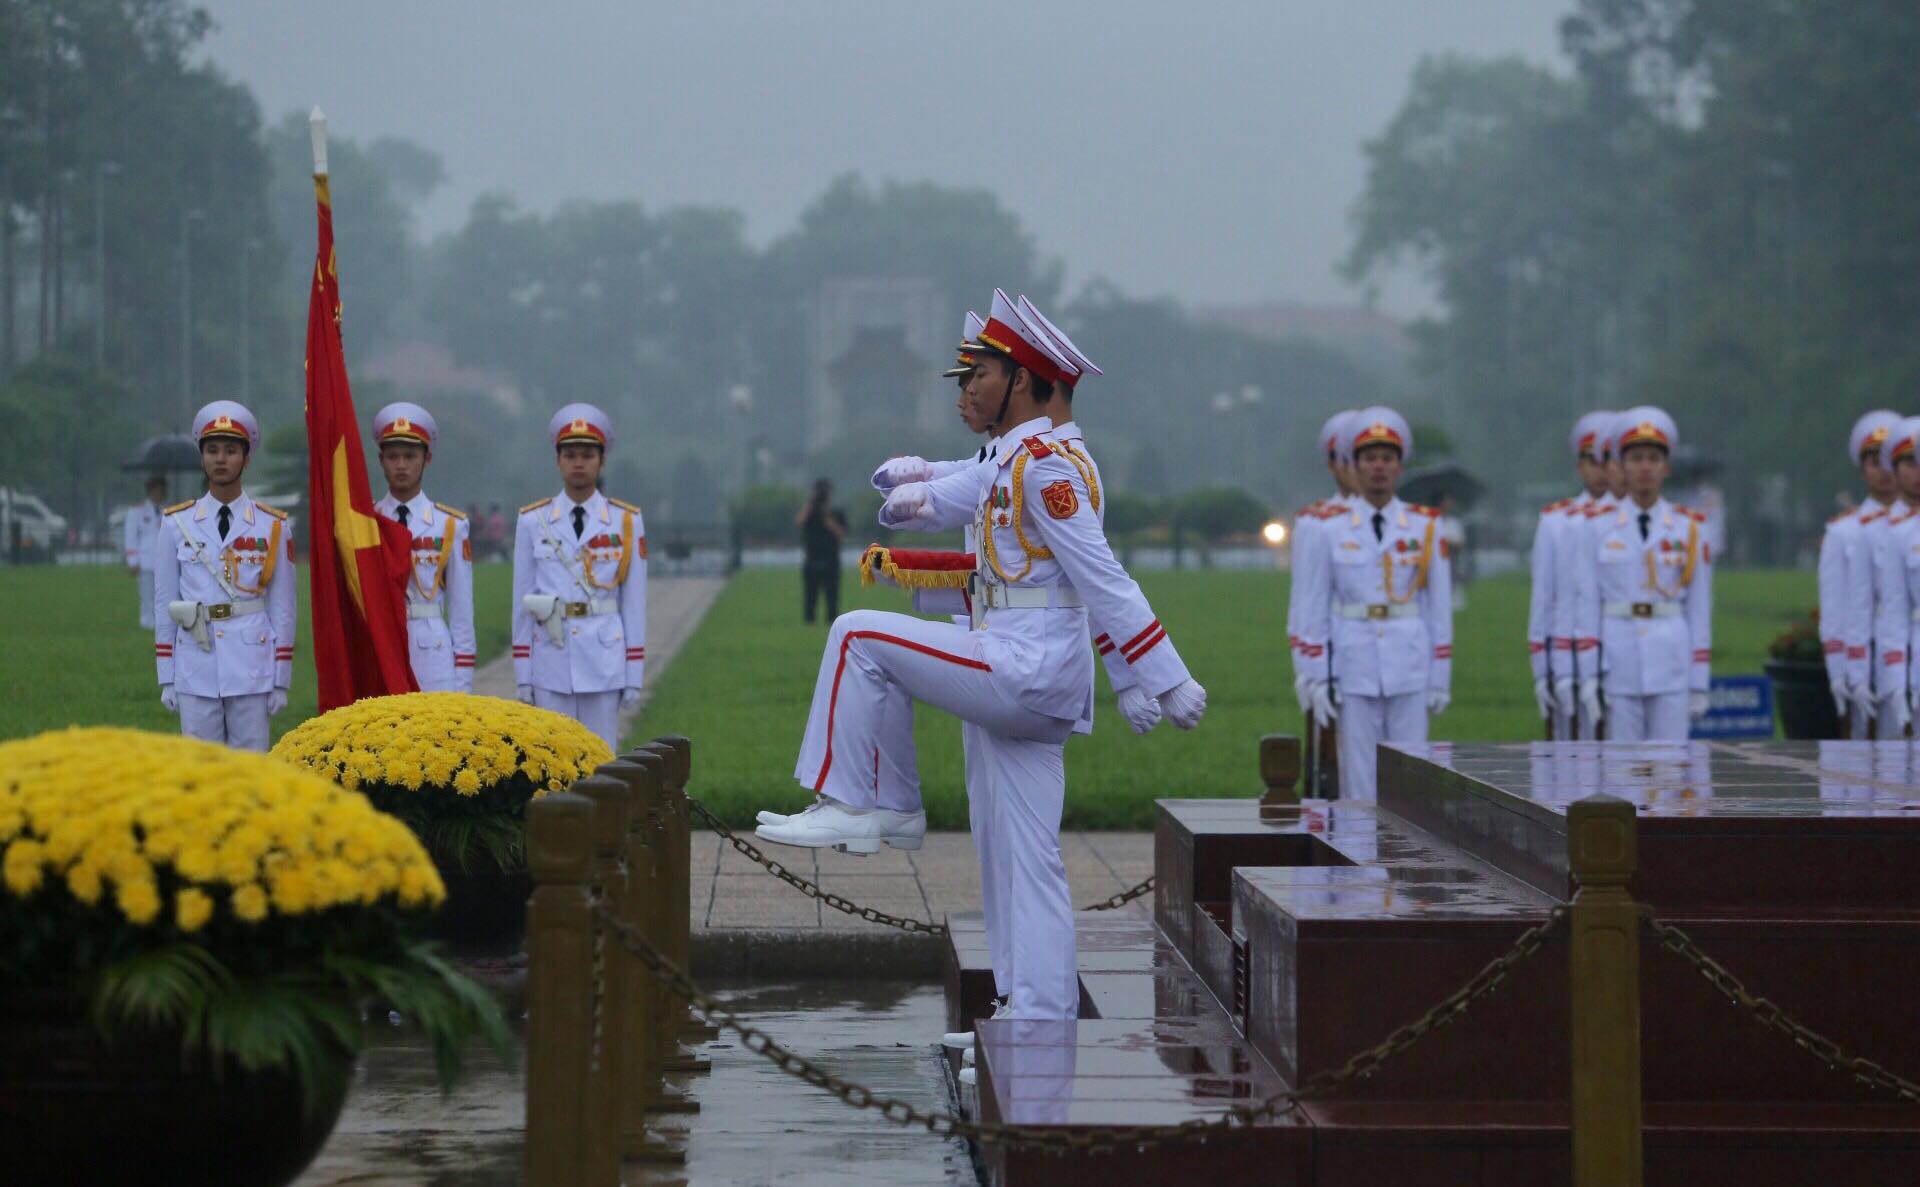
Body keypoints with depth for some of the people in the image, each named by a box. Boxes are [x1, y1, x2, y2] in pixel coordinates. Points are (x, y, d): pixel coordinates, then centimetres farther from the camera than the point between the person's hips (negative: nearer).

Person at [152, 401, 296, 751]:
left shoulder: (272, 526, 4)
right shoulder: (176, 524, 6)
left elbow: (282, 608, 5)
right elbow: (164, 604, 8)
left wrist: (281, 681, 2)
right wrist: (166, 679, 5)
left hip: (251, 670, -1)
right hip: (195, 672, 1)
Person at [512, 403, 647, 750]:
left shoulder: (626, 521, 4)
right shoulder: (533, 521, 5)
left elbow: (634, 602, 4)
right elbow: (522, 601, 7)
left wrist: (634, 676, 1)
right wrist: (523, 675, 3)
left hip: (604, 660, 0)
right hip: (551, 657, 0)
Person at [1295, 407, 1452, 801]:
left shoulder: (1426, 528, 5)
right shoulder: (1331, 532, 4)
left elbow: (1440, 606, 7)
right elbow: (1314, 610, 6)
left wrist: (1441, 677, 4)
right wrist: (1317, 679, 1)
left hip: (1410, 669, 0)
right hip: (1354, 672, 0)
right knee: (1359, 783, 1)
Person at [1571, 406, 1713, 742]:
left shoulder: (1688, 530, 5)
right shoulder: (1599, 529, 4)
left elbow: (1700, 610, 6)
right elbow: (1586, 605, 3)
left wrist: (1699, 683, 2)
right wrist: (1587, 676, -3)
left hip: (1671, 668, 0)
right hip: (1619, 666, 0)